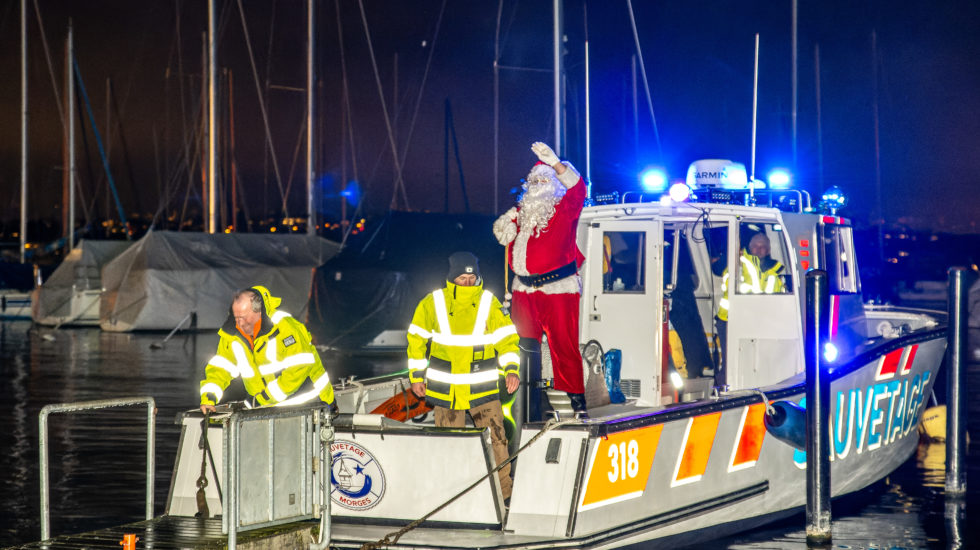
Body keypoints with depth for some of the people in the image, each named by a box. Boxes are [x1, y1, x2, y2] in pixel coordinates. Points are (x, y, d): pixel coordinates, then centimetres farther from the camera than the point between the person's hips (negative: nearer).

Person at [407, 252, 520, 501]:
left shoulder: (489, 303, -1)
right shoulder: (433, 304, -1)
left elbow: (506, 338, 5)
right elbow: (417, 338, 10)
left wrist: (511, 369, -9)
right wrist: (416, 376, 9)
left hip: (482, 387, -1)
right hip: (444, 388, 1)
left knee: (495, 438, -9)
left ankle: (504, 492, -1)